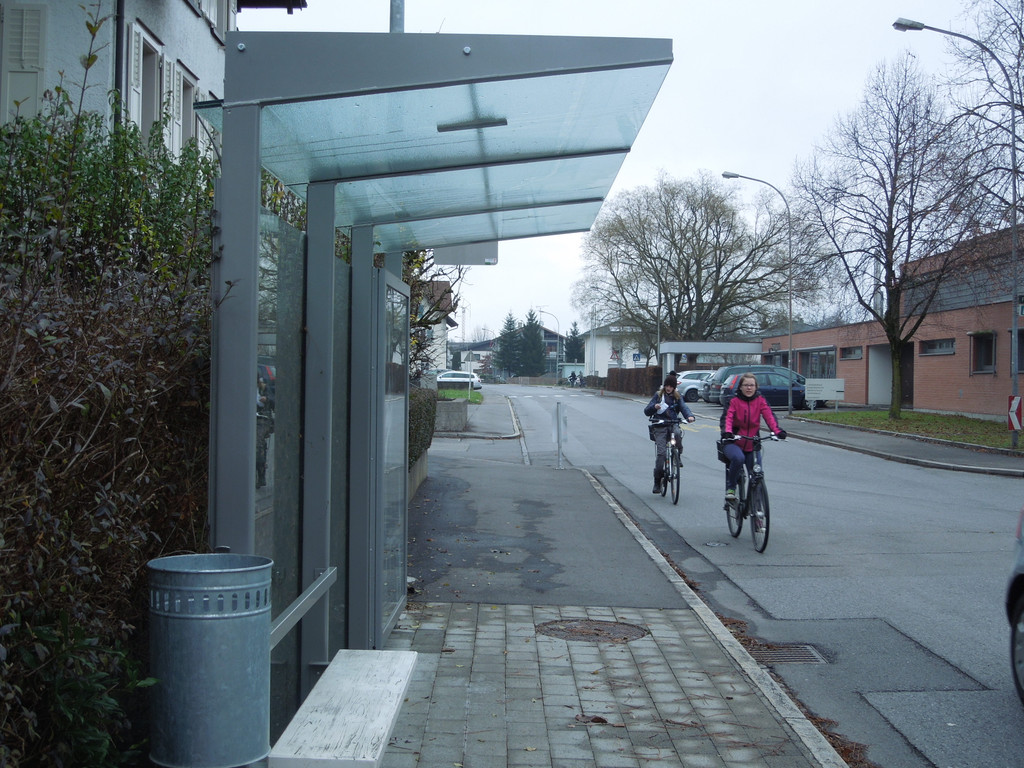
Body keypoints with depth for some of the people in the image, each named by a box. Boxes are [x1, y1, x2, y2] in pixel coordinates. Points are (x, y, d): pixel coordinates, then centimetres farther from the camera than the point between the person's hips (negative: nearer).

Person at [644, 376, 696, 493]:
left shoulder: (677, 397, 14)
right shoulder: (658, 395, 10)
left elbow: (684, 407, -3)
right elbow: (647, 412, 6)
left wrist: (690, 416, -24)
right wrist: (654, 407, -17)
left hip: (673, 423, 1)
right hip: (660, 426, -1)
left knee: (678, 433, -35)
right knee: (661, 452, -14)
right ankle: (657, 482, -7)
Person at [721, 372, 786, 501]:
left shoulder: (760, 400, 4)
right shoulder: (734, 401, -1)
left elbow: (769, 416, -11)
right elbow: (728, 418, -15)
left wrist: (777, 431, -29)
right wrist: (727, 432, -37)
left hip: (752, 445, 3)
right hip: (733, 443, -3)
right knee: (738, 458, -35)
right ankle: (730, 488, -14)